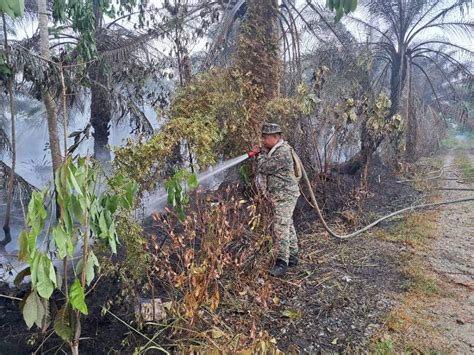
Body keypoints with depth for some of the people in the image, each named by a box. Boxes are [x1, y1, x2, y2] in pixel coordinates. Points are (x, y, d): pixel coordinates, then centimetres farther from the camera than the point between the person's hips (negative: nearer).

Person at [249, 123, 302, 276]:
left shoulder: (283, 153, -20)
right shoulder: (276, 150, 13)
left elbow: (264, 168, -18)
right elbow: (265, 167, 18)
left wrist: (260, 154, -1)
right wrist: (260, 152, 2)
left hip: (285, 196, -10)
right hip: (280, 196, 10)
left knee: (281, 228, -12)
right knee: (288, 226, 16)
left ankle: (282, 263, -8)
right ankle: (292, 257, 27)